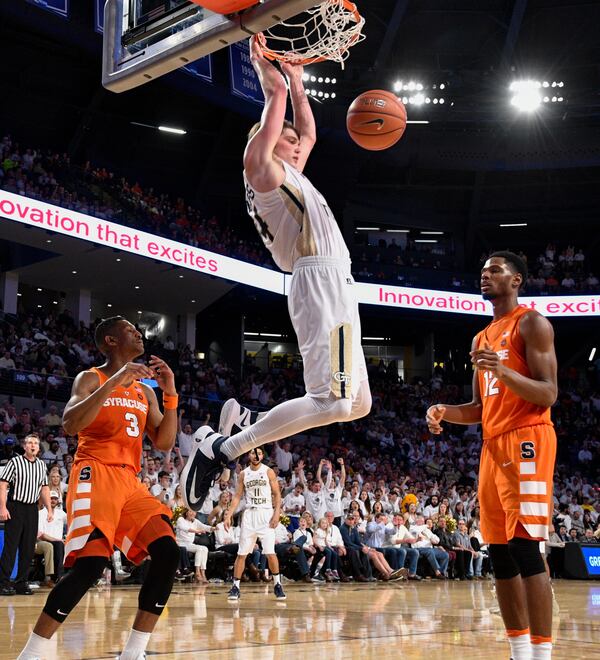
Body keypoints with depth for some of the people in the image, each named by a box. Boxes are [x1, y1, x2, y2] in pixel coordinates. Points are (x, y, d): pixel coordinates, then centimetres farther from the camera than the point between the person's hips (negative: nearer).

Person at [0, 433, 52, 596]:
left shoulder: (41, 465, 13)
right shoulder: (15, 462, -3)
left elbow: (44, 489, 18)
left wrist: (49, 509, 10)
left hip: (32, 509, 5)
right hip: (15, 507, -5)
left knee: (29, 548, 4)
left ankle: (21, 582, 10)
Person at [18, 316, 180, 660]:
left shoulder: (145, 390, 19)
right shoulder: (91, 378, 1)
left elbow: (164, 443, 13)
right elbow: (70, 425, -17)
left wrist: (170, 394, 2)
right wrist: (114, 381, -23)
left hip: (130, 481, 7)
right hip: (96, 476, -7)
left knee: (168, 553, -9)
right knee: (90, 564, -23)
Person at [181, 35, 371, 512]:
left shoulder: (288, 175, 27)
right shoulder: (262, 165, 3)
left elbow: (310, 132, 40)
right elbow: (275, 93, 3)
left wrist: (298, 80, 44)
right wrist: (262, 62, 19)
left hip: (335, 289, 10)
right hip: (322, 282, -10)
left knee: (358, 405, 10)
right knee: (332, 402, -21)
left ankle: (246, 420, 10)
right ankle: (219, 448, -18)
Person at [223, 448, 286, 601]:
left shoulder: (268, 472, 1)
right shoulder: (244, 474, 8)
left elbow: (277, 494, 1)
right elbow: (237, 496, 9)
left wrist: (277, 513, -11)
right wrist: (228, 515, 0)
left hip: (266, 514, -2)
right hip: (249, 514, 2)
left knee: (270, 552, -8)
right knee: (242, 553, 0)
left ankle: (277, 584, 7)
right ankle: (235, 586, 7)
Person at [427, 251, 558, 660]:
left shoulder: (531, 323, -2)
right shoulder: (482, 338, 22)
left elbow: (548, 394, -11)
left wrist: (504, 371, -27)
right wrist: (445, 412, 5)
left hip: (526, 441, -9)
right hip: (493, 447, 9)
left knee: (525, 546, -15)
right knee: (500, 552, 7)